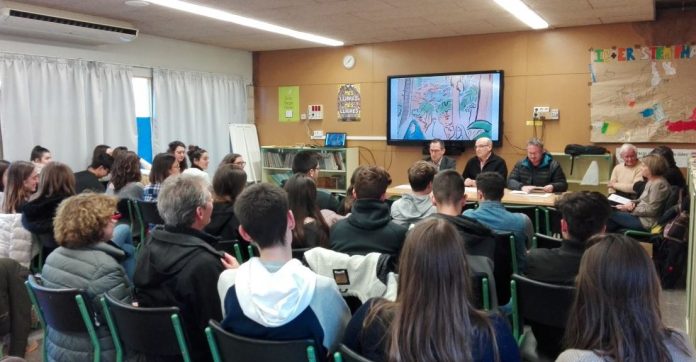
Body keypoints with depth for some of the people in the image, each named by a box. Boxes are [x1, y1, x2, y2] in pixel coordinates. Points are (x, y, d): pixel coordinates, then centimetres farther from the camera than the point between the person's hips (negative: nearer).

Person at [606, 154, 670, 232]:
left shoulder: (659, 184, -19)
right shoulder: (651, 181, 12)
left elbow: (651, 210, -21)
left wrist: (631, 209, -16)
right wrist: (632, 203, -1)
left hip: (646, 222, -10)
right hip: (640, 215, 10)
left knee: (611, 213, -11)